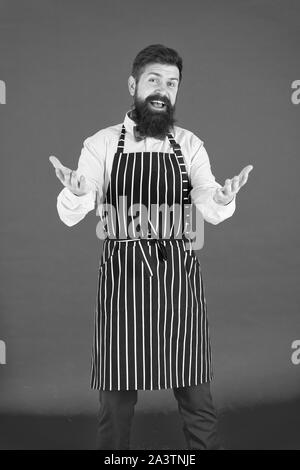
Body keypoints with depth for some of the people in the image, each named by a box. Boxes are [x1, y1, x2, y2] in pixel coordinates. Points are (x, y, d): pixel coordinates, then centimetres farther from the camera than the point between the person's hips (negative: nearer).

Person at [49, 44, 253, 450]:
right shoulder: (101, 145, 3)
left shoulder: (189, 145, 6)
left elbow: (210, 211, -7)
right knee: (117, 401, 7)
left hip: (180, 277, 1)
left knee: (197, 399, 6)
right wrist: (76, 192, -30)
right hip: (122, 275, -1)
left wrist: (223, 198, -30)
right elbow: (70, 216, -6)